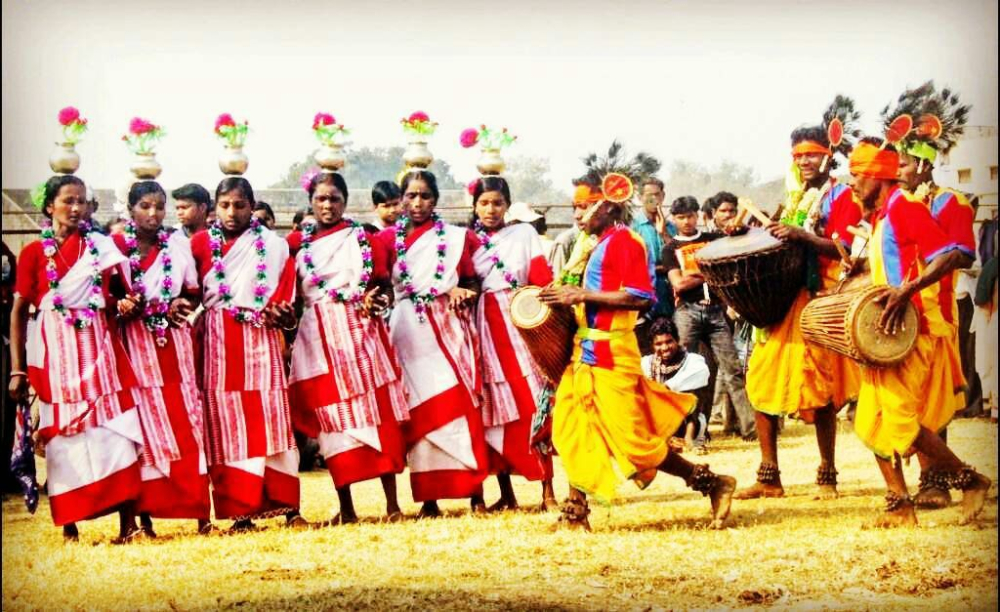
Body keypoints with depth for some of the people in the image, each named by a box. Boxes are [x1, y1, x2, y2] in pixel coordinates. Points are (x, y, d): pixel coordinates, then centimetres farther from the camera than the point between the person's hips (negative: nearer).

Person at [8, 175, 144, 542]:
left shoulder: (102, 247, 8)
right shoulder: (34, 253, 2)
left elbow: (118, 293, 20)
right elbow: (18, 312, 1)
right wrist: (17, 370, -3)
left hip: (98, 348, 2)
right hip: (56, 353, -2)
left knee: (114, 430, -5)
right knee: (63, 436, 0)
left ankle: (128, 522, -6)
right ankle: (69, 524, 6)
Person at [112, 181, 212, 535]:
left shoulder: (178, 244, 9)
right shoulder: (114, 246, 1)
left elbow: (194, 293, 16)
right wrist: (119, 306, -16)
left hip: (174, 343, 2)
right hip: (134, 343, -2)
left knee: (185, 423, -2)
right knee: (143, 425, -4)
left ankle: (198, 509, -1)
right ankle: (145, 512, 0)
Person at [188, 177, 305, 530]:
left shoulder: (273, 245, 8)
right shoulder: (201, 243, 8)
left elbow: (285, 292, 5)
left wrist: (280, 312, -13)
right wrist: (182, 305, -13)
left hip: (260, 338, 0)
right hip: (218, 341, 0)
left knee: (270, 418, -3)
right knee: (227, 423, -1)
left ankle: (288, 507, -1)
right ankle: (240, 512, 0)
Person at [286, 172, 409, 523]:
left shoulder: (363, 238, 9)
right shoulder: (297, 242, 11)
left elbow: (383, 284, 6)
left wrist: (375, 299, -13)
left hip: (360, 331, -1)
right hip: (318, 337, 1)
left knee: (377, 412, -4)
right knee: (331, 417, 1)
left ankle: (392, 503, -2)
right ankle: (345, 508, 5)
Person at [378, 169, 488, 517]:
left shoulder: (455, 238, 10)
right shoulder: (389, 238, 9)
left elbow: (472, 282, 11)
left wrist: (461, 292, -9)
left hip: (449, 327, 0)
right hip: (407, 329, 0)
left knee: (460, 401, -8)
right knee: (420, 409, -2)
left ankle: (476, 491, -6)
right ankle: (428, 497, 1)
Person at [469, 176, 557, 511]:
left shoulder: (524, 234, 9)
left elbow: (542, 280, 1)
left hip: (521, 323, -2)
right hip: (485, 328, 2)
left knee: (532, 405, -7)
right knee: (493, 409, 2)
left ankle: (548, 492, -5)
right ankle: (506, 494, 8)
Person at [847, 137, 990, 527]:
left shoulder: (904, 208, -13)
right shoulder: (882, 217, 16)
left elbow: (955, 256, -23)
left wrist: (907, 290, -32)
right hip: (890, 334, 10)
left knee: (897, 419, -14)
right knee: (873, 420, 5)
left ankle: (970, 480, 0)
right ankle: (899, 505, 8)